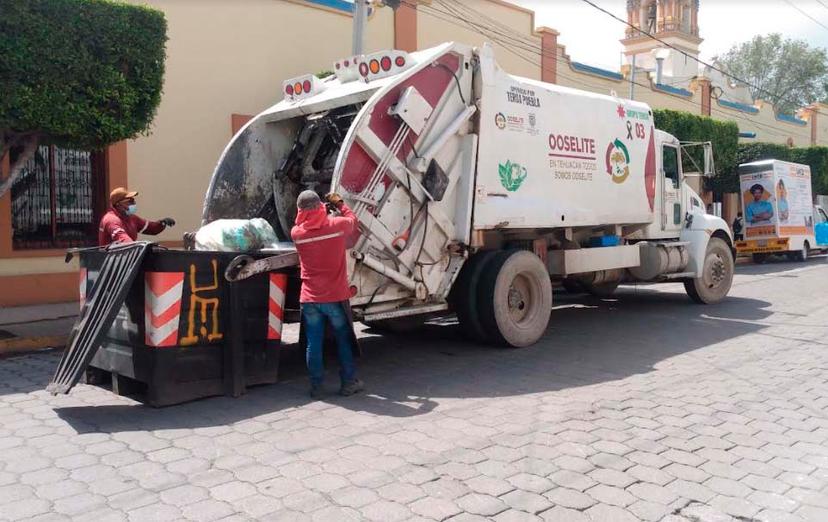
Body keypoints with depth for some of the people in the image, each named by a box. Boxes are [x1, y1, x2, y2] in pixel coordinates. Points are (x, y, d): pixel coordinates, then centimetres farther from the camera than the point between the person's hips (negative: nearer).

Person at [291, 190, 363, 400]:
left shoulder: (297, 233, -6)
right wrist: (339, 203, 27)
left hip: (309, 299, 1)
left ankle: (316, 387, 13)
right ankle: (348, 382, 20)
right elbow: (352, 219, 12)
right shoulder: (337, 225, -11)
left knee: (313, 343, 8)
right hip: (335, 296, -1)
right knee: (343, 340, 13)